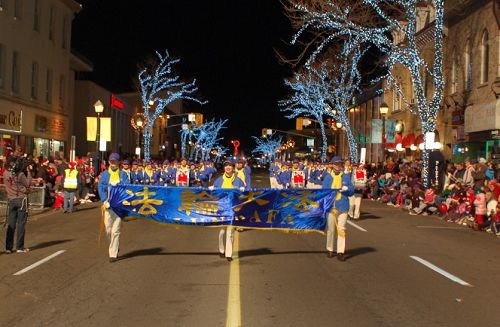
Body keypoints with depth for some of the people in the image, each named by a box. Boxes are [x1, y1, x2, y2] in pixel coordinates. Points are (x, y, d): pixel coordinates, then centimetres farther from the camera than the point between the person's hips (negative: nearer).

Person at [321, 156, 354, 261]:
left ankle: (340, 252, -1)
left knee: (341, 229, -3)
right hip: (331, 206, -1)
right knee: (330, 229, 6)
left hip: (343, 206, 1)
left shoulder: (346, 177, 9)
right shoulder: (327, 177, 5)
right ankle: (330, 249, 19)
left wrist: (347, 189, -12)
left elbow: (352, 191, 8)